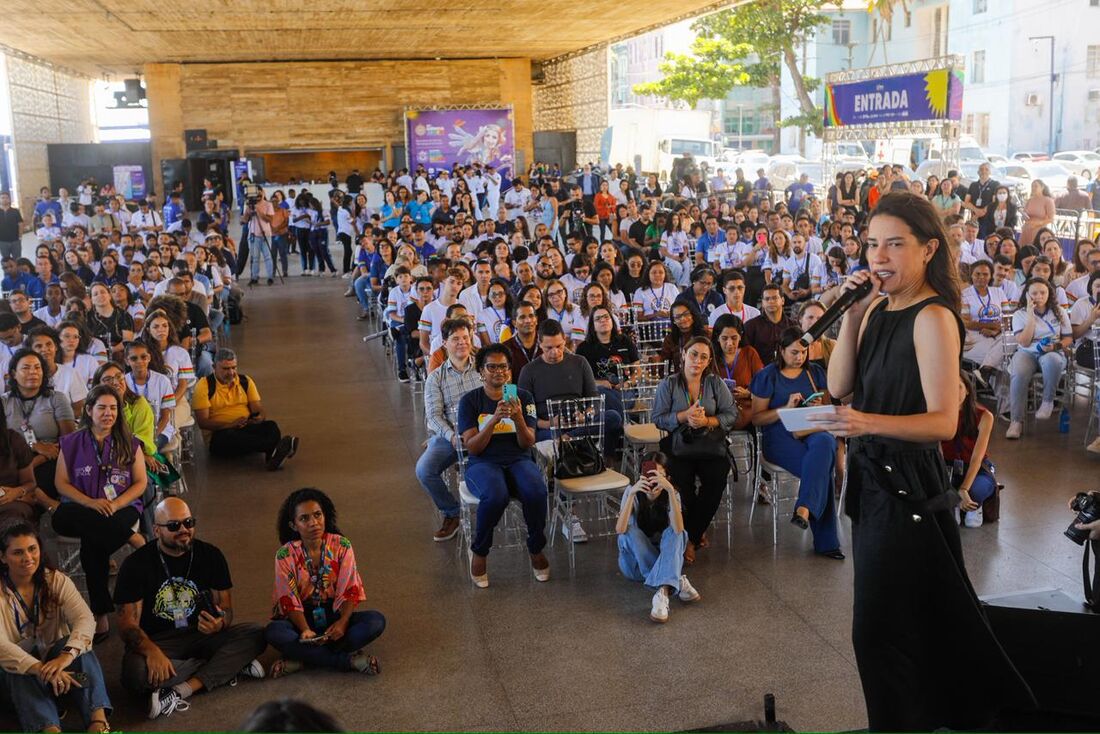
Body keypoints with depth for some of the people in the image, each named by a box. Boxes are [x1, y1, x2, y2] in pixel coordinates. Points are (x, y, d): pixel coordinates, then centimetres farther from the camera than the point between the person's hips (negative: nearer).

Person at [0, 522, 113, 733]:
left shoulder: (56, 581, -6)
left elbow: (86, 619, -21)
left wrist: (66, 656, -42)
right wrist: (41, 669, -44)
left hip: (55, 658, 2)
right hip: (17, 672, -2)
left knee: (79, 644, -29)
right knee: (20, 674, -35)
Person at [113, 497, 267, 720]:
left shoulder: (210, 555, 2)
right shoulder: (136, 564, -7)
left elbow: (226, 608, 3)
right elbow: (127, 623, -12)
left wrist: (220, 624, -24)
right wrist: (151, 651, -33)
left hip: (203, 636, 3)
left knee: (254, 634, -22)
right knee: (135, 674, -37)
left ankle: (181, 690, -30)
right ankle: (231, 666, -22)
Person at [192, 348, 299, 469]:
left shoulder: (246, 381, 13)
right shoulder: (204, 386, -1)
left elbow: (258, 409, 10)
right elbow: (202, 422, -8)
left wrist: (260, 417, -17)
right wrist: (231, 424, -22)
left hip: (248, 428, 4)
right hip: (220, 433, -4)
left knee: (271, 426, -27)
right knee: (230, 436, -39)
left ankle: (273, 456, -60)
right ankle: (277, 448, -55)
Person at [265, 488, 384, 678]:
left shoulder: (342, 546, -8)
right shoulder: (285, 555, -10)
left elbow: (350, 591, -9)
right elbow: (290, 600, -11)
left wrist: (343, 621, -27)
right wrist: (305, 630, -29)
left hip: (335, 615, 1)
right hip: (303, 618, -1)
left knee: (376, 621, -26)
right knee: (273, 632, -34)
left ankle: (303, 657, -23)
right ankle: (348, 660, -27)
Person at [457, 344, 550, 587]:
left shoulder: (523, 397, 7)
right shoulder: (470, 401, 1)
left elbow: (528, 443, 0)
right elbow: (472, 447, -7)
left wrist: (518, 418, -19)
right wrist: (494, 420, -21)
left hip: (519, 460, 2)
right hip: (483, 463, -2)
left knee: (537, 492, -32)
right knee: (496, 496, -36)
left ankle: (536, 549, -5)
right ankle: (479, 551, -8)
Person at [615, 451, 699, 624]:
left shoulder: (672, 495, -12)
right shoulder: (633, 493, -13)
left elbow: (678, 529, -33)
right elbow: (620, 530, -30)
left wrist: (670, 490, -43)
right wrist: (632, 493, -41)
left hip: (663, 556, 0)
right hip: (635, 561, 0)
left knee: (676, 533, -30)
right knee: (631, 531, -31)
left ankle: (663, 592, -48)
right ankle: (678, 582, -32)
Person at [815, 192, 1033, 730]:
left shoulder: (934, 317, -18)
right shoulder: (878, 308, 6)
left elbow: (944, 421, -22)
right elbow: (838, 387, 0)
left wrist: (869, 423, -37)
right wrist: (853, 314, -9)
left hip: (907, 483, -8)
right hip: (874, 478, 8)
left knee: (880, 629, 0)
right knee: (922, 619, 22)